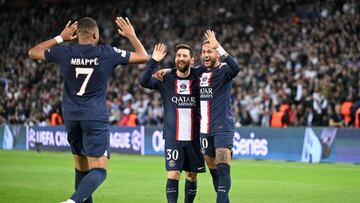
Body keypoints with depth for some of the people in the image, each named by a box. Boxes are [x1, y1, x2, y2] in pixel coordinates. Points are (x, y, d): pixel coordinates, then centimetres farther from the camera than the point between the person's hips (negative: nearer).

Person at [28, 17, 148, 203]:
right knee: (98, 170, -8)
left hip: (71, 117, 4)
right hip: (95, 118, -4)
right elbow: (143, 56, 6)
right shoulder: (108, 53, -5)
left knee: (81, 168, 15)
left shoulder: (65, 52, 0)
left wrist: (60, 38, 22)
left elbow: (33, 52, 18)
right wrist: (131, 36, 21)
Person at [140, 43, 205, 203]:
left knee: (191, 176, 10)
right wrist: (154, 61, -26)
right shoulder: (166, 79, 0)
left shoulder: (198, 79, 2)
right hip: (173, 138, -2)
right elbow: (144, 82, -13)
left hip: (194, 137, 2)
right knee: (173, 174, -11)